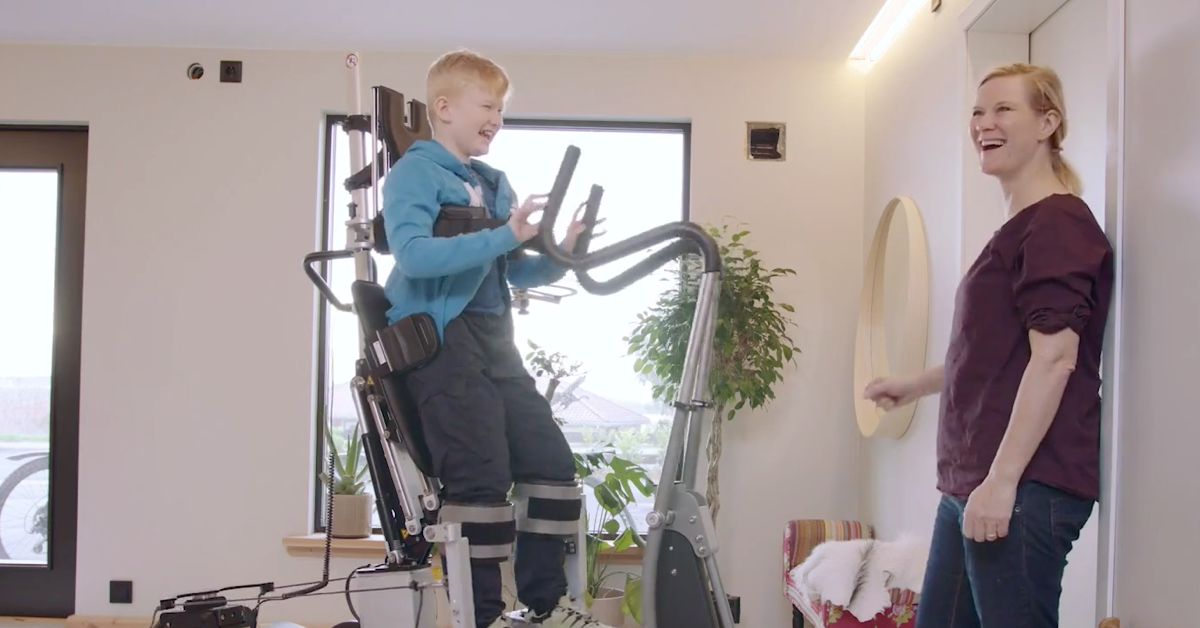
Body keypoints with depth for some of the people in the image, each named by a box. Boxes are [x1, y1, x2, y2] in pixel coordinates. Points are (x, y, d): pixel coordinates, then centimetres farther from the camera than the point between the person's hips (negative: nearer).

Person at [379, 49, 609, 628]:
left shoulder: (495, 184, 20)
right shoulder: (414, 172, -5)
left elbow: (517, 271, 20)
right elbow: (414, 254, -23)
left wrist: (560, 254, 0)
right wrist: (503, 236, -27)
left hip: (493, 340, 8)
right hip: (438, 336, -8)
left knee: (552, 463, 6)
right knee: (482, 474, -16)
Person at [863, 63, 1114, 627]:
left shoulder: (1058, 222, -11)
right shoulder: (1018, 228, 18)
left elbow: (1054, 356, -19)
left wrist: (1003, 481, -23)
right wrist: (917, 385, 37)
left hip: (1025, 488, -10)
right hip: (969, 484, 10)